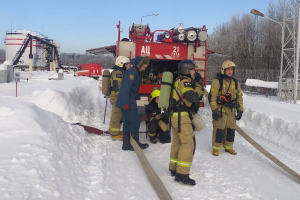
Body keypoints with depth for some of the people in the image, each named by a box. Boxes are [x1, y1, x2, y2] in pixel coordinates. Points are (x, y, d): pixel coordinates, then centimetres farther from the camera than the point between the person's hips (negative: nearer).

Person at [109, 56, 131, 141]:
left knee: (116, 114, 19)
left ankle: (113, 131, 31)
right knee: (117, 115, -4)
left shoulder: (120, 72, 17)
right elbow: (117, 87, -23)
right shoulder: (118, 73, -17)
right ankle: (115, 134, 3)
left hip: (118, 98, 11)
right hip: (117, 98, -11)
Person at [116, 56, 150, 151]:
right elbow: (126, 88, -21)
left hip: (127, 103, 10)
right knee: (135, 122, -4)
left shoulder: (134, 72, 18)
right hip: (128, 103, -10)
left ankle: (126, 144, 15)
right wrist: (126, 103, -24)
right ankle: (136, 144, 3)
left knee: (127, 123, 11)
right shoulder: (132, 72, -13)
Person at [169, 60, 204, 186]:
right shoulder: (184, 81, -12)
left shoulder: (179, 81, 19)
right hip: (182, 116, -11)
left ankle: (174, 169, 26)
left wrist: (196, 83, 10)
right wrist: (199, 87, -7)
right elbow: (192, 97, -24)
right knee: (188, 143, -11)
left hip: (175, 115, 11)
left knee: (177, 142, 16)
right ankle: (182, 174, -14)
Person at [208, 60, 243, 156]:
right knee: (219, 129, -4)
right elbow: (212, 96, -9)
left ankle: (228, 147, 26)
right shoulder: (217, 81, -7)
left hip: (231, 111, 5)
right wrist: (214, 110, -14)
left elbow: (239, 97, 17)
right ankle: (216, 148, 10)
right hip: (220, 110, -5)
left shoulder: (236, 83, 12)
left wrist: (240, 110, 12)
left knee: (231, 130, 10)